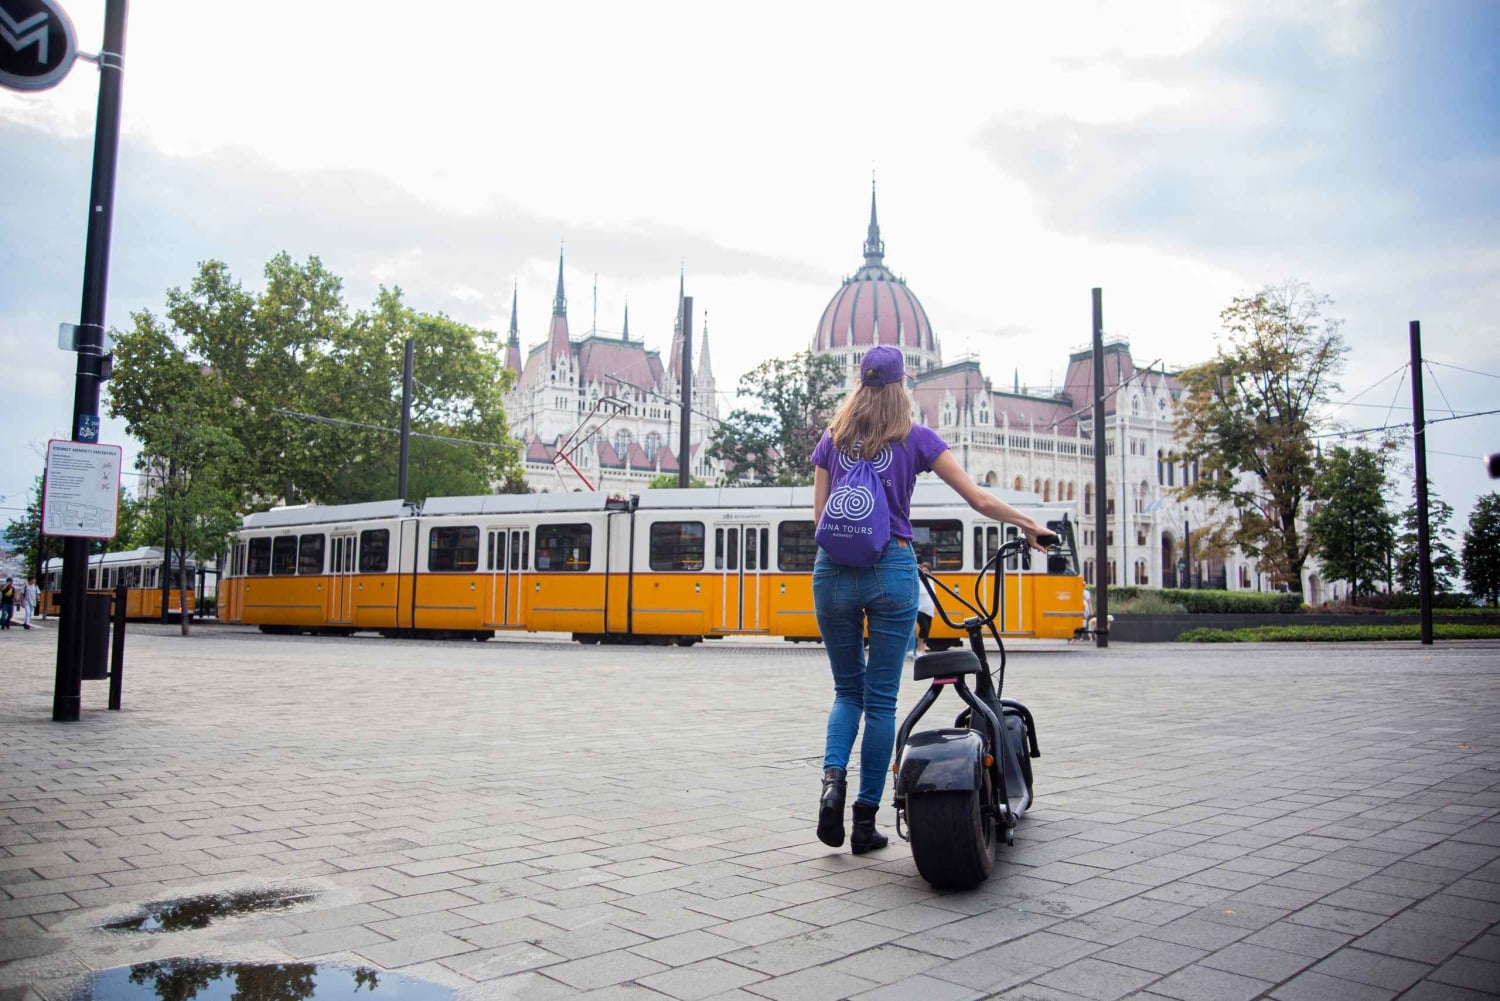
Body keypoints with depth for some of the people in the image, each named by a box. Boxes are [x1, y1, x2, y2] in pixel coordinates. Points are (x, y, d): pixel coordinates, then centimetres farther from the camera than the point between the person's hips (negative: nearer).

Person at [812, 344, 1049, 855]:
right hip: (890, 569, -2)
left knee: (847, 690, 16)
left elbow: (818, 515, 9)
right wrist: (1027, 523, 17)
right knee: (881, 697, 6)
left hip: (833, 571, 3)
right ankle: (866, 819, 10)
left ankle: (833, 776, -8)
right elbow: (978, 498, 4)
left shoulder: (832, 439, 11)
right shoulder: (915, 438, 4)